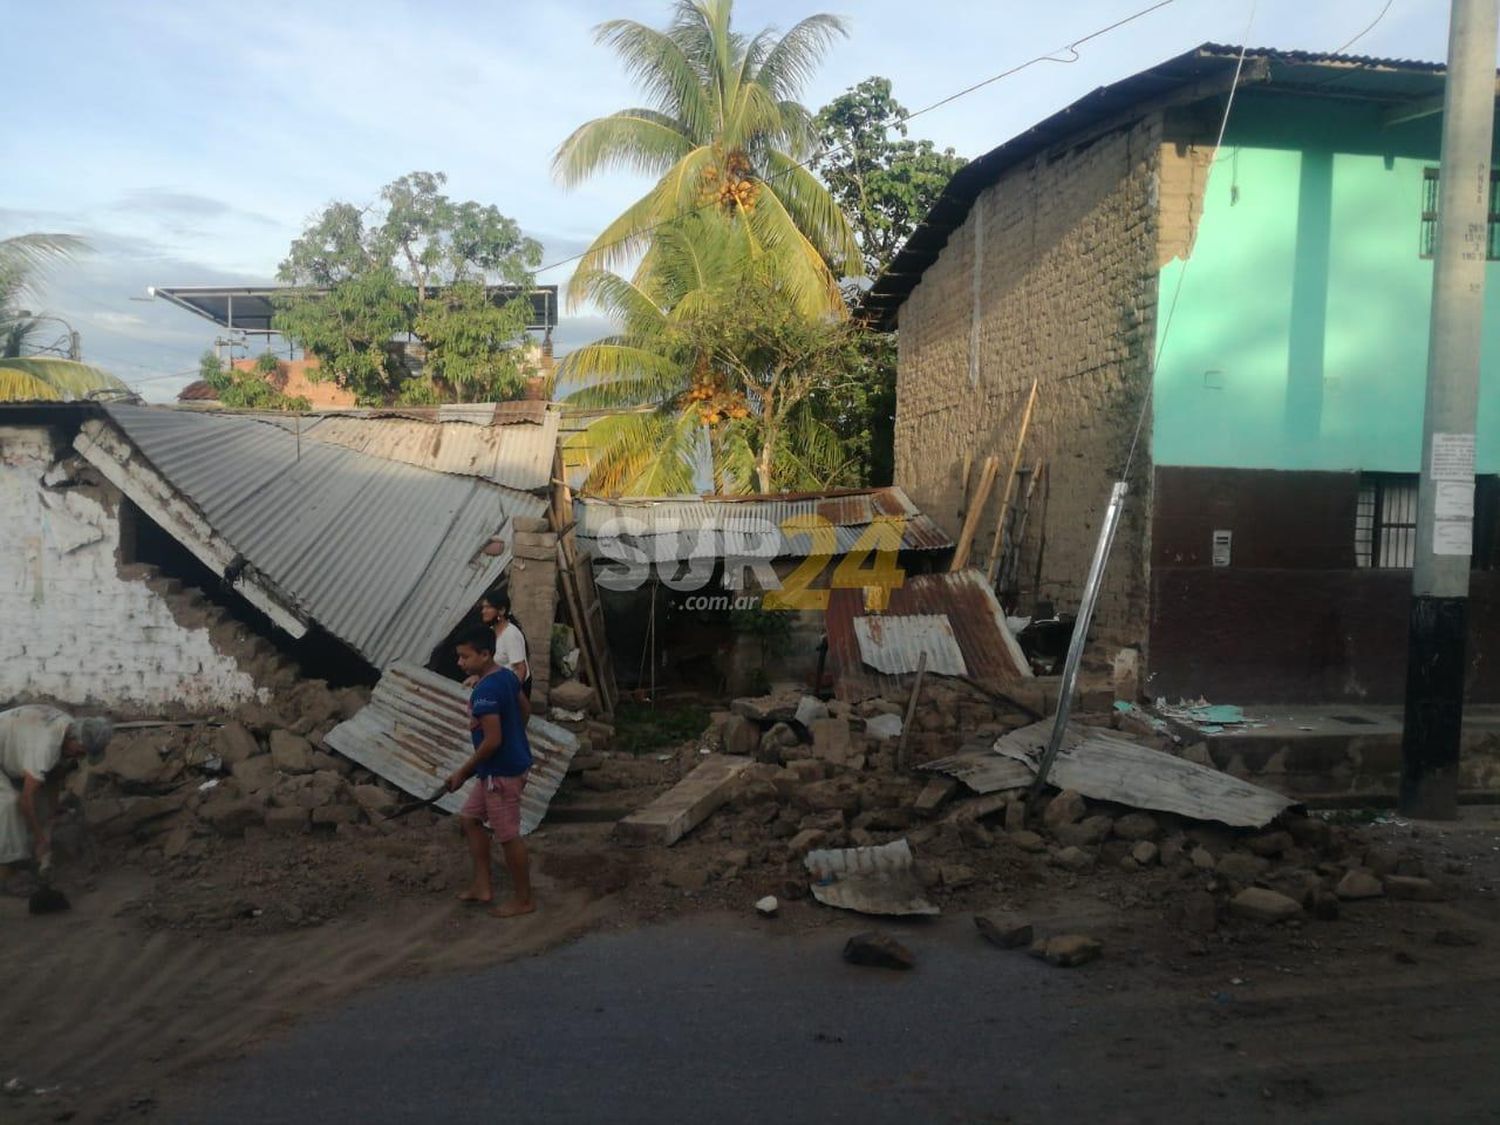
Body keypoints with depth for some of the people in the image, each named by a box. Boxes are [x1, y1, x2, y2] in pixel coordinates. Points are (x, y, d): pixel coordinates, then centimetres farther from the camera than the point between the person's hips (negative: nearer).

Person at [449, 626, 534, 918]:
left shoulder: (485, 691, -25)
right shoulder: (507, 676, 5)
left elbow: (492, 740, -26)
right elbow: (526, 709, 18)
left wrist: (463, 772, -16)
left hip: (501, 772, -10)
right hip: (508, 764, 10)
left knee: (508, 836, 2)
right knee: (469, 818, 20)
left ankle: (523, 900, 16)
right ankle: (483, 885, 26)